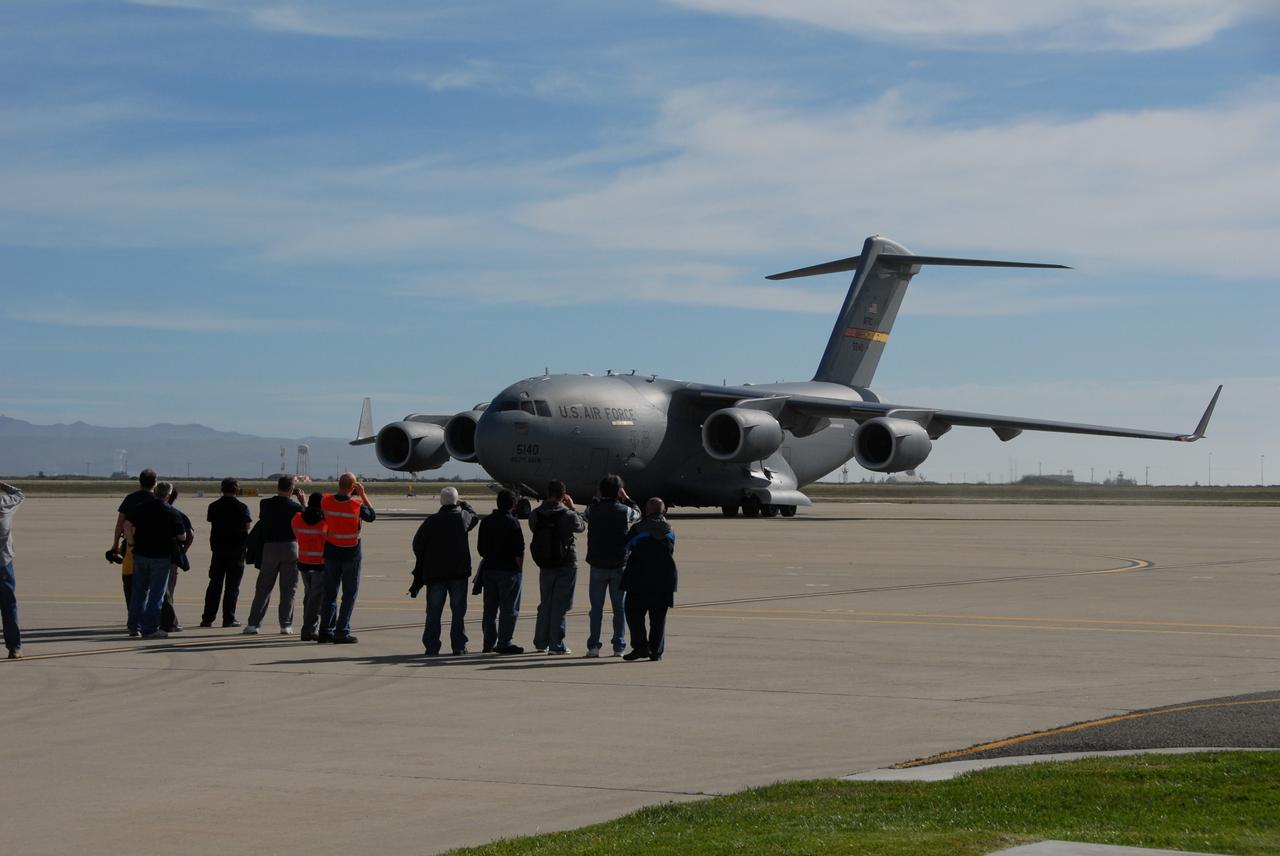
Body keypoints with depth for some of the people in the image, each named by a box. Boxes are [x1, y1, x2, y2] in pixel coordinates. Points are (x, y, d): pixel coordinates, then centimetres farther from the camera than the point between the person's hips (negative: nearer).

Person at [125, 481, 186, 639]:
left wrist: (131, 544, -3)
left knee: (139, 591, 15)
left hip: (140, 554, 4)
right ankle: (150, 629, 0)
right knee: (156, 594, 2)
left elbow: (127, 524, -9)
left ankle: (134, 626, 17)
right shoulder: (172, 513, -7)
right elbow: (182, 536, -4)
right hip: (161, 556, -4)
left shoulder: (140, 507, 1)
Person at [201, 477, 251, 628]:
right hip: (237, 550, -3)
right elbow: (247, 525, -6)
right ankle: (228, 619, -1)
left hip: (218, 549, 3)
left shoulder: (213, 506, 1)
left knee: (214, 584, 10)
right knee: (232, 586, 1)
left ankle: (207, 618, 7)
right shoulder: (242, 507, -9)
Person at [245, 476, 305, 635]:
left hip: (270, 547, 1)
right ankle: (285, 625, 2)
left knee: (263, 587, 8)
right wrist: (302, 502, 11)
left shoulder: (265, 504, -2)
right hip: (290, 546, -1)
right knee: (288, 589, 6)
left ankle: (253, 623, 3)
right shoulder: (295, 506, -7)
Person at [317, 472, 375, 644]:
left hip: (331, 552, 4)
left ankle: (325, 630, 12)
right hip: (350, 554, -4)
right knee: (350, 594, 4)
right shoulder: (357, 505, -16)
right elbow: (372, 516, 3)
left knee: (330, 593, 13)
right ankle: (342, 632, -1)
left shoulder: (326, 501, -7)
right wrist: (363, 494, 5)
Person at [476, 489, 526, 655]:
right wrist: (519, 569, -4)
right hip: (509, 571, -6)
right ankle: (505, 643, -4)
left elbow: (480, 548, 13)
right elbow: (519, 550, -14)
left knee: (490, 608, 11)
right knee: (509, 609, -2)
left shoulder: (486, 522, 8)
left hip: (489, 569, 7)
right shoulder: (512, 523, -12)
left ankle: (489, 642, 15)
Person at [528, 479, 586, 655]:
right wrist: (573, 508, 12)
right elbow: (582, 526, 2)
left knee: (545, 603, 18)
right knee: (560, 605, 0)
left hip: (544, 566, 4)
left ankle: (541, 642, 23)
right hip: (566, 565, -4)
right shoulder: (567, 515, -15)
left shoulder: (535, 514, -5)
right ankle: (556, 644, -1)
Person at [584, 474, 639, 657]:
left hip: (597, 565, 1)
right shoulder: (624, 511, -7)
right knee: (619, 608, 6)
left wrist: (601, 499, 15)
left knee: (596, 608, 6)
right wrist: (626, 498, 20)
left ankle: (593, 646, 3)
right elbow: (638, 514, 15)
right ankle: (619, 646, 6)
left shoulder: (593, 510, -5)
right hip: (619, 565, -1)